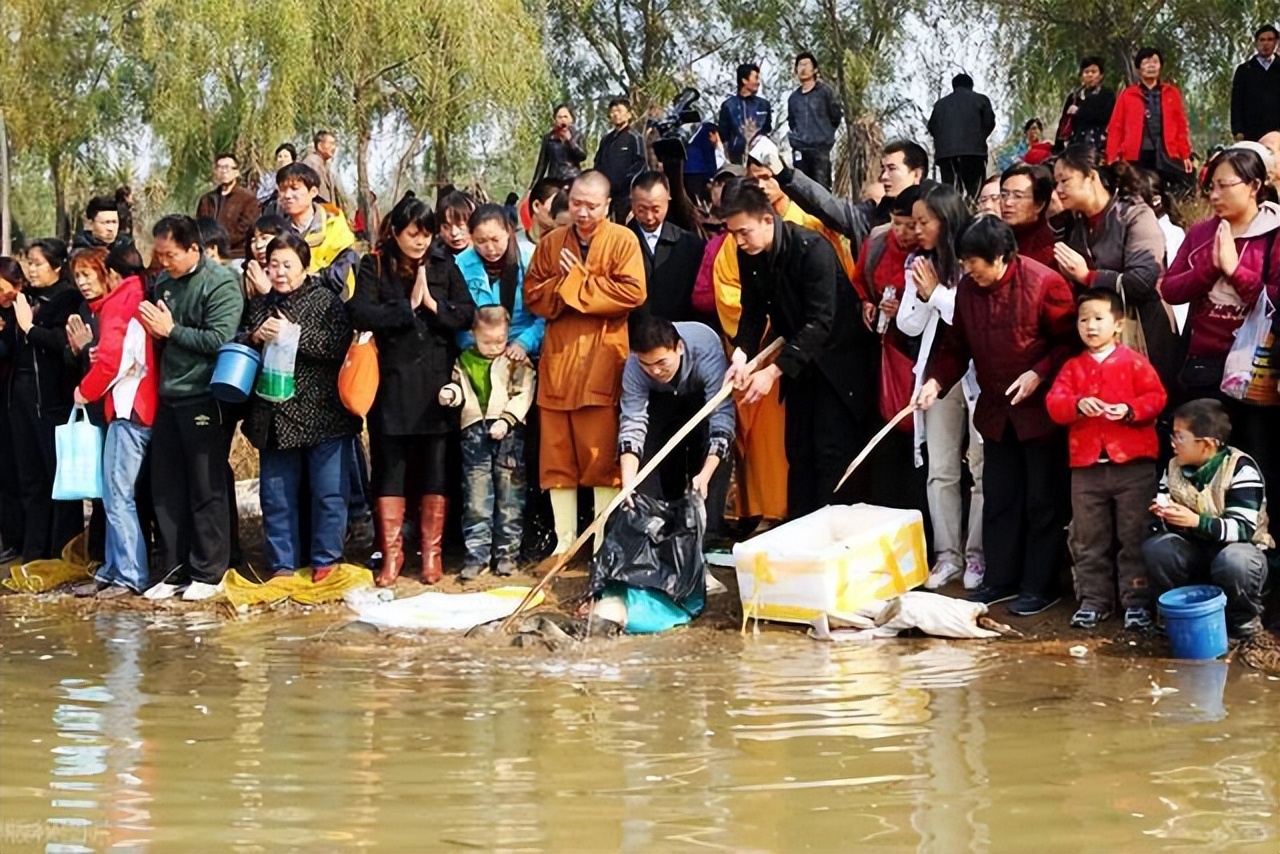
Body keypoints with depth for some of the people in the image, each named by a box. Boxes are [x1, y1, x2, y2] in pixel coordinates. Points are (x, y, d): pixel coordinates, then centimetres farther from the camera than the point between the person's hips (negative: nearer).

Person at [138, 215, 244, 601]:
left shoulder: (221, 283, -10)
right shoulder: (164, 283, 12)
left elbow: (219, 339, -20)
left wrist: (171, 329, -14)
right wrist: (154, 329, 3)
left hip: (204, 399, -7)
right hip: (169, 398, 7)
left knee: (207, 490, 0)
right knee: (166, 489, 9)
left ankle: (208, 573, 9)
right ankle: (174, 570, 18)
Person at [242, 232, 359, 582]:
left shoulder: (326, 301, -2)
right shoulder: (260, 306, 13)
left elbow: (339, 345, -16)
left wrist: (293, 335, -20)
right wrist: (256, 337, -8)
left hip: (322, 416, -4)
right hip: (275, 417, 4)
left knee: (328, 493, 1)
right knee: (277, 496, 8)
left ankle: (325, 561, 13)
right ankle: (283, 563, 17)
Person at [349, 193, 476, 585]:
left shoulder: (443, 265, 7)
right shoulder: (374, 266, 1)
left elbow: (467, 313, -1)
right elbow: (360, 314, -13)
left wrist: (434, 305, -14)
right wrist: (407, 307, -13)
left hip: (437, 381, 1)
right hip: (392, 382, -1)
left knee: (436, 467, 5)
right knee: (390, 466, 3)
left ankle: (432, 552, 13)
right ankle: (392, 552, 11)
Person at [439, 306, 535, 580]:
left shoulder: (517, 362, 1)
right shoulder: (465, 361, 10)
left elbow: (522, 394, -5)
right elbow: (461, 387, 11)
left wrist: (506, 421, -16)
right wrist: (451, 393, -12)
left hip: (508, 433, -2)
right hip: (475, 432, 2)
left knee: (510, 495, 3)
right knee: (476, 497, 1)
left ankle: (506, 552, 11)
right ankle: (477, 554, 5)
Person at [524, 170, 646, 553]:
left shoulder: (622, 240, 0)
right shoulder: (551, 243, 14)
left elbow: (632, 292, -13)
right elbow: (533, 295, 8)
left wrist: (576, 281, -9)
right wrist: (567, 283, -10)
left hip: (602, 361, -4)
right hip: (557, 361, 4)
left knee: (603, 456, -2)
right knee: (557, 456, 5)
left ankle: (605, 545, 4)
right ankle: (564, 542, 13)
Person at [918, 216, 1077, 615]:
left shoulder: (1044, 283, -18)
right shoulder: (967, 288, -1)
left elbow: (1070, 341, -13)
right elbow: (957, 345, 7)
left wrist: (1038, 374, -23)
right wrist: (936, 380, -8)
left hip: (1040, 409, -6)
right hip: (996, 410, 6)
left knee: (1043, 500, 4)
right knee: (998, 498, 13)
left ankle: (1040, 586, 12)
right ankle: (1000, 578, 24)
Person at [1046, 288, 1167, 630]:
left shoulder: (1134, 362, 1)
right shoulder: (1073, 367, 11)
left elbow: (1156, 397, -5)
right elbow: (1054, 403, 0)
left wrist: (1130, 409, -21)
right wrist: (1077, 405, -19)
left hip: (1133, 464, -3)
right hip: (1086, 465, 3)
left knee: (1135, 536, 1)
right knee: (1087, 539, 8)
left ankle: (1137, 600, 8)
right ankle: (1093, 599, 17)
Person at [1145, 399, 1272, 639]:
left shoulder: (1241, 468, -19)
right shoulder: (1174, 468, -1)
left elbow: (1243, 529, -26)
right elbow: (1168, 524, 1)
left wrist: (1196, 521, -41)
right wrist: (1164, 516, -24)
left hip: (1239, 549, -5)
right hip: (1195, 551, 5)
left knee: (1232, 561, -40)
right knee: (1155, 547, -24)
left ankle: (1245, 618, -8)